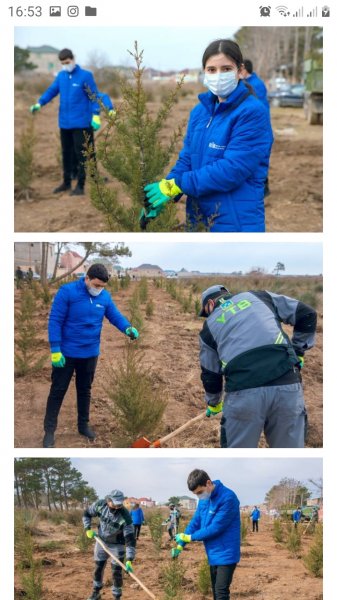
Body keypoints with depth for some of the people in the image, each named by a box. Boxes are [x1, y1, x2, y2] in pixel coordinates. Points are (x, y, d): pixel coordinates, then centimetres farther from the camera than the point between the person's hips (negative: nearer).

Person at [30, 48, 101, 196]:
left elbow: (94, 96, -7)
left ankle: (80, 186, 3)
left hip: (81, 123, -6)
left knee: (81, 154, -3)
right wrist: (39, 103, -6)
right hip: (64, 122, 6)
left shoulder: (85, 76, -8)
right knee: (66, 153, 15)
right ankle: (66, 183, 28)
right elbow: (51, 90, 9)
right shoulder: (61, 76, 7)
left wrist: (96, 116, -14)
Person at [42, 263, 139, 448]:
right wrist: (55, 349, -20)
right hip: (66, 352, -4)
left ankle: (84, 424, 33)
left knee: (85, 389, 18)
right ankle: (49, 431, 9)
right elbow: (55, 321, -17)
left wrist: (127, 328, -21)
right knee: (58, 390, 3)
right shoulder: (67, 292, -18)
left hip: (90, 353, 4)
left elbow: (115, 315, 3)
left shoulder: (105, 297, -3)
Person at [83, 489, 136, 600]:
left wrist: (129, 560, -40)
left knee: (116, 572, -4)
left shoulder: (125, 516, -33)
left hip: (117, 545, -4)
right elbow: (87, 514, 0)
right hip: (101, 541, 4)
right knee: (98, 568, 16)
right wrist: (88, 529, -12)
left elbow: (130, 539, -33)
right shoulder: (100, 505, -22)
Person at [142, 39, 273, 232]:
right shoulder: (200, 111, 8)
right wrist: (163, 194, -10)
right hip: (198, 218, 6)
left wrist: (175, 186, -20)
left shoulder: (252, 113, -14)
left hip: (236, 221, -6)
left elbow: (232, 169, -22)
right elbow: (187, 158, 8)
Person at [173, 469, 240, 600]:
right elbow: (195, 522, 10)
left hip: (225, 554, -8)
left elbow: (215, 528, -23)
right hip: (213, 554, 8)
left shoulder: (227, 498, -22)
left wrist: (189, 537, -14)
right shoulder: (204, 498, 5)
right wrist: (181, 545, 1)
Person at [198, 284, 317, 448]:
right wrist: (298, 352, 25)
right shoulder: (259, 297, 21)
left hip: (244, 392, -1)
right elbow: (307, 314, 19)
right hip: (287, 385, 1)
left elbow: (210, 374, 27)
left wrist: (213, 404, 45)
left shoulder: (209, 326, 20)